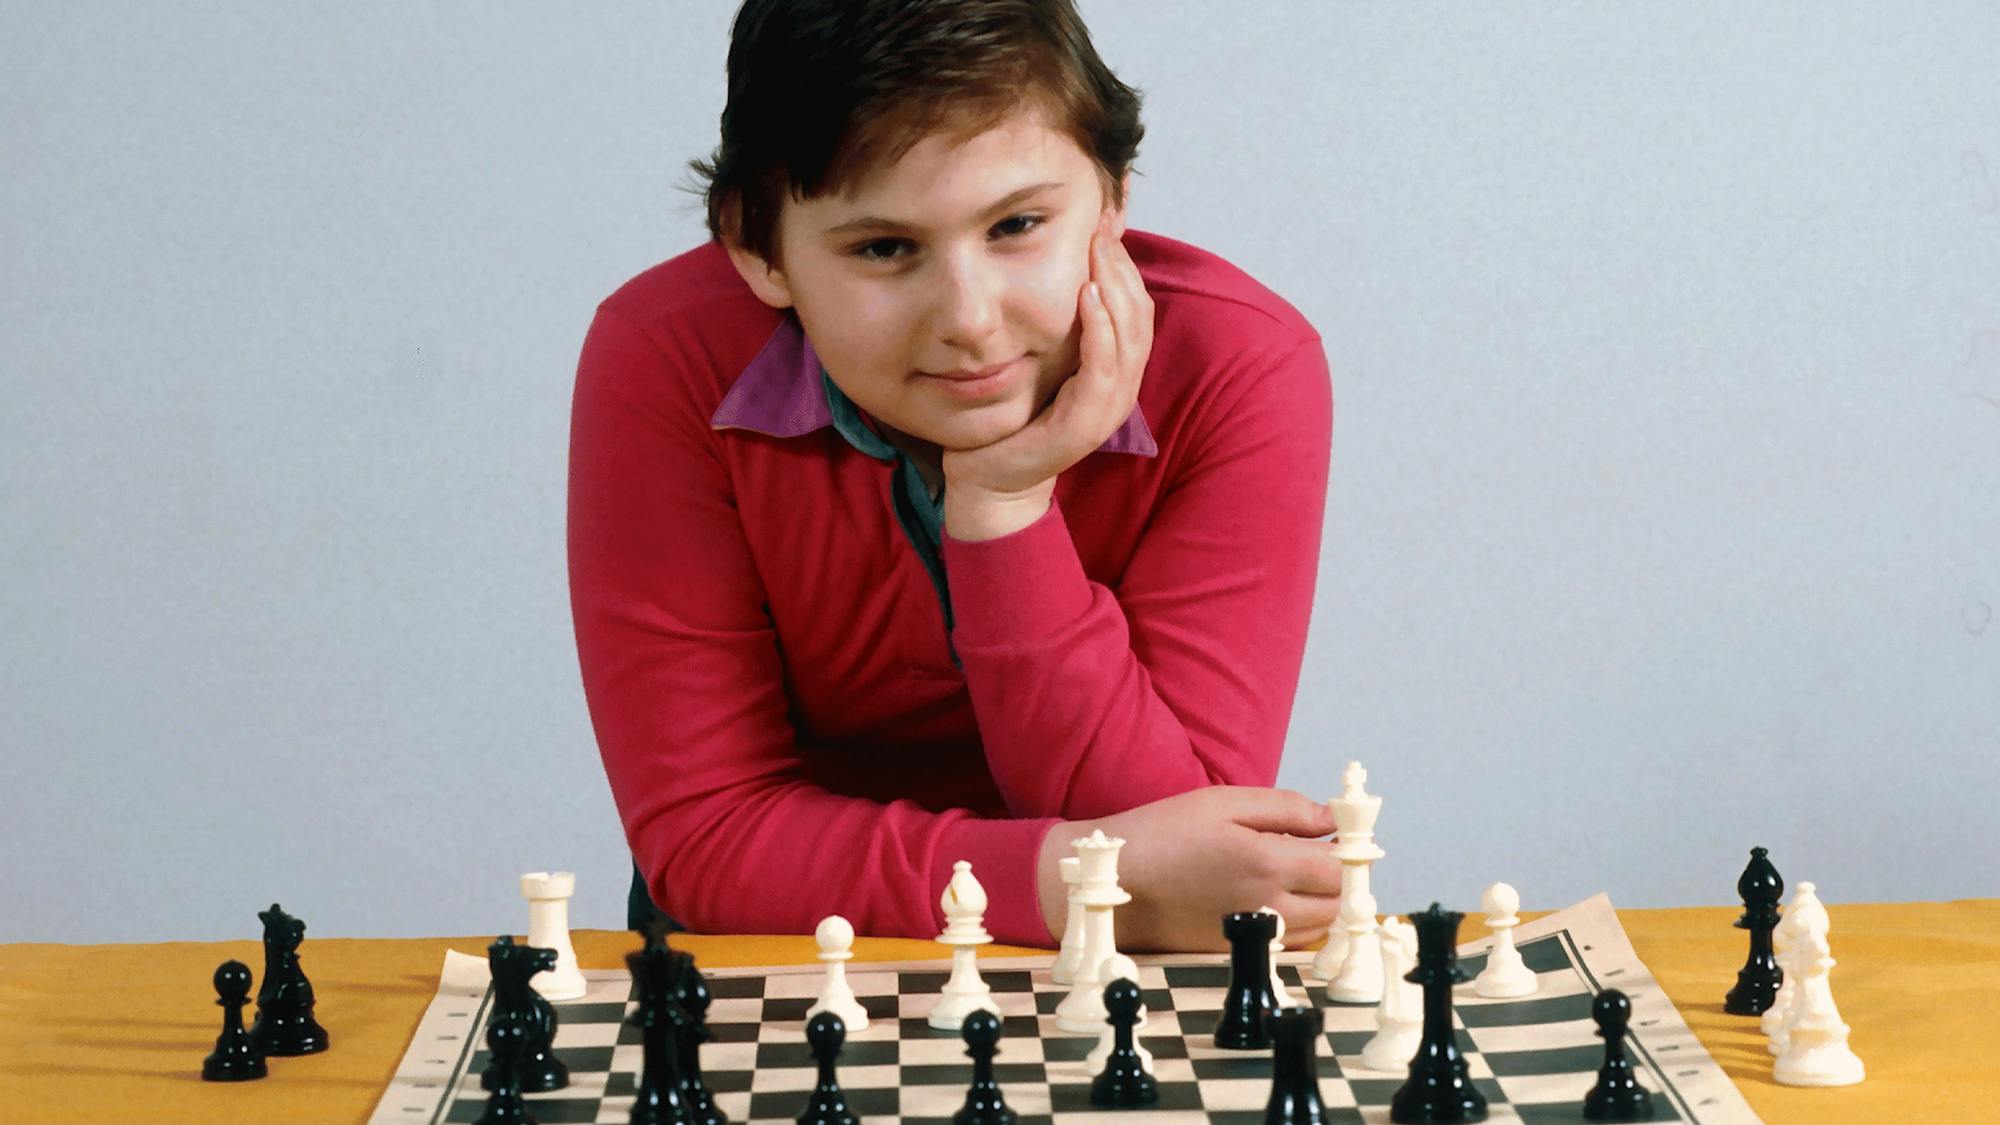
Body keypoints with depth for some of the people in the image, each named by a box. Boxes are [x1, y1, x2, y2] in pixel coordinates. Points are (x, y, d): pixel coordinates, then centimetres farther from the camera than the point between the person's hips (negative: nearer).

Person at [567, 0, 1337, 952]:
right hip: (802, 961, 1)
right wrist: (1066, 884, -30)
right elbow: (701, 832, -19)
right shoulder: (662, 370, -19)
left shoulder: (1244, 372, -20)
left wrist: (1007, 507, -30)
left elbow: (1172, 832, -20)